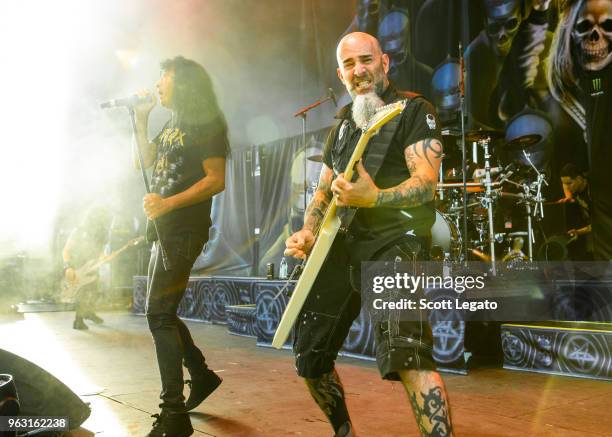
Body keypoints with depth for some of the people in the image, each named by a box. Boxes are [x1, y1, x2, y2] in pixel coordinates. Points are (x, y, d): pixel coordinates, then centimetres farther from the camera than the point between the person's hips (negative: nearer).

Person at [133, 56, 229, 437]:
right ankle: (202, 375, 29)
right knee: (164, 313, 14)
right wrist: (141, 120, 18)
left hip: (183, 230, -9)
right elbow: (149, 160, 26)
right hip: (165, 230, 9)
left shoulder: (205, 124, -9)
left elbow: (216, 181, -17)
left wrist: (169, 202, -24)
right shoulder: (173, 124, 18)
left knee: (159, 314, -13)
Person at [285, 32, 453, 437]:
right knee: (309, 356, 11)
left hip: (397, 241, -6)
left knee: (404, 354, -29)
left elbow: (427, 183, -14)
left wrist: (375, 197, -33)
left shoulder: (414, 110, -1)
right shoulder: (342, 127, 20)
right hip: (342, 246, 7)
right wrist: (308, 231, 2)